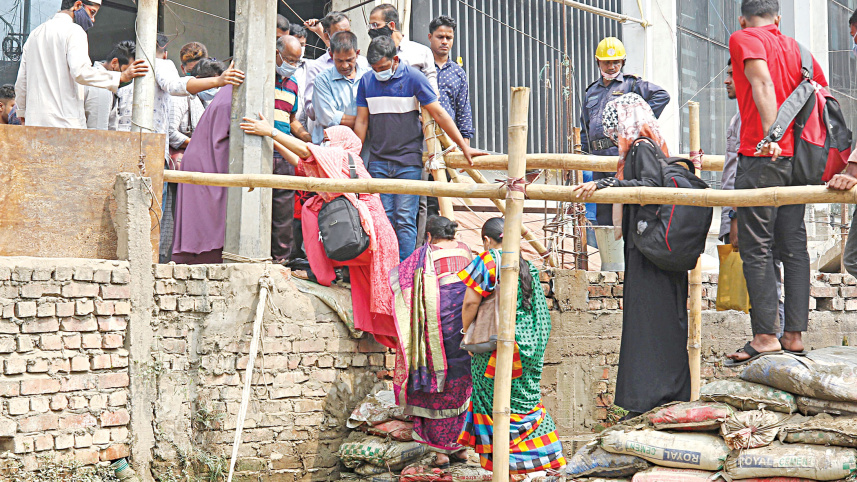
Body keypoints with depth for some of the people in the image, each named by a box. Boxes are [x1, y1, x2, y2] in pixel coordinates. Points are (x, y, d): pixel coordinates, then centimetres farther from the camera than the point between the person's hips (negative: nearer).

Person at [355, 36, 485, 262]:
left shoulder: (413, 78, -5)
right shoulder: (366, 81, 6)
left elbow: (439, 114, -4)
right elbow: (361, 121, 11)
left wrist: (464, 147, -4)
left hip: (408, 161, -3)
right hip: (378, 161, 3)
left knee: (405, 219, -8)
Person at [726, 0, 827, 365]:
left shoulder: (743, 38, 1)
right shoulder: (795, 47, 18)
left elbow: (762, 81, -16)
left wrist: (770, 133, -27)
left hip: (761, 157, -6)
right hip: (796, 158, 6)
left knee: (756, 249, -4)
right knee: (793, 248, 8)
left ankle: (765, 336, -5)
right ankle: (795, 335, 9)